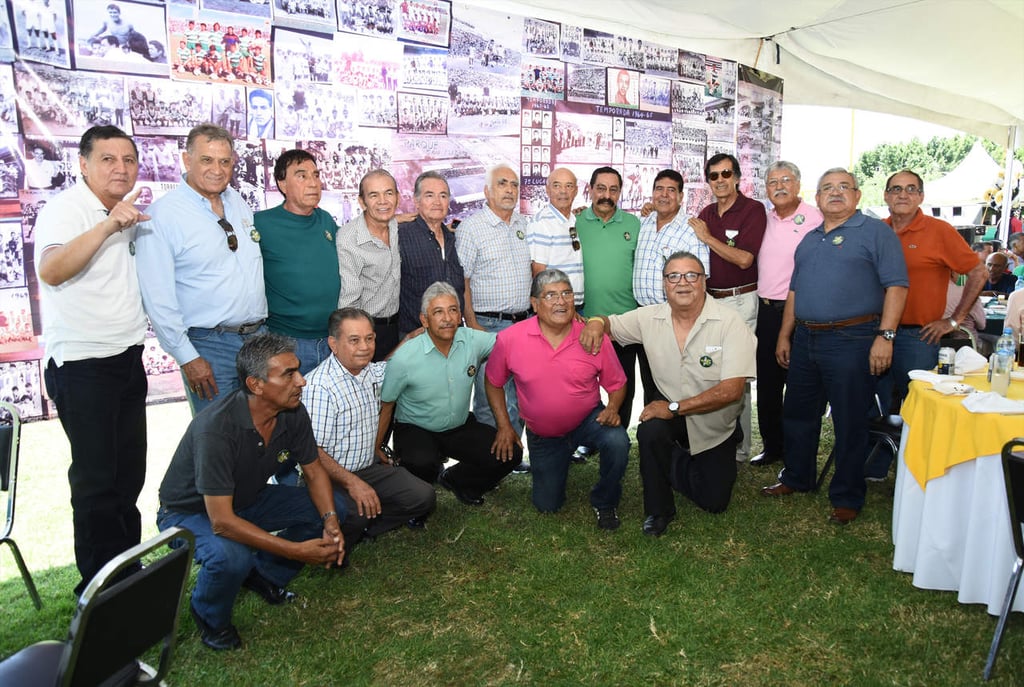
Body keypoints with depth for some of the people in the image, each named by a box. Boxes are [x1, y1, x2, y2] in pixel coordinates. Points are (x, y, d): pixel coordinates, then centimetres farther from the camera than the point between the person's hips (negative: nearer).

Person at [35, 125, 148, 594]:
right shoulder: (65, 209, -12)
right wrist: (107, 225, -38)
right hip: (81, 365, -8)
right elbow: (51, 271, -30)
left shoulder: (128, 214, 11)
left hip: (127, 358, 8)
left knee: (129, 471, 15)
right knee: (96, 478, -1)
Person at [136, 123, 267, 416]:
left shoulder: (239, 202, 9)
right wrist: (187, 358, -14)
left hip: (258, 336, 6)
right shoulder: (162, 215, -10)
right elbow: (157, 297, -13)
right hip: (210, 346, -6)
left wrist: (263, 331, 15)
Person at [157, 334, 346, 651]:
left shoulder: (293, 413, -17)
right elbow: (222, 521, -36)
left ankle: (263, 575, 11)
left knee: (333, 508, -8)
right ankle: (210, 618, -1)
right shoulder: (217, 427, -36)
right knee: (231, 556, -37)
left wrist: (330, 522, -21)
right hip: (189, 512, -6)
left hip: (247, 500, 6)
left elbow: (314, 471, -2)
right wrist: (296, 550, -36)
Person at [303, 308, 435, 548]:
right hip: (331, 476, -7)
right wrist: (352, 483, -25)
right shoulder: (319, 386, -21)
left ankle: (360, 529, 0)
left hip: (370, 467, 8)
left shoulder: (373, 372, 4)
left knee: (423, 498, -8)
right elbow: (313, 451, -22)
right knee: (355, 515, -34)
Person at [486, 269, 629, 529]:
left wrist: (612, 409, -22)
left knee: (617, 442, -34)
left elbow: (616, 383, -3)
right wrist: (504, 425, -2)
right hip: (543, 435, 1)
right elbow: (493, 382, 0)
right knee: (547, 505, 8)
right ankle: (558, 463, 43)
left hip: (588, 420, -1)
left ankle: (604, 502, -3)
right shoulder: (509, 339, -16)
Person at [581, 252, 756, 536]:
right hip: (672, 413, 1)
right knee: (650, 430, -33)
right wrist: (596, 322, -19)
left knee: (714, 502, 2)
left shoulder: (731, 323, -21)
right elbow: (609, 323, 7)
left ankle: (679, 464, 36)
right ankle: (658, 510, -8)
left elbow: (731, 390, -27)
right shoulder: (650, 318, -9)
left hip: (716, 427, -1)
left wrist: (674, 407, -28)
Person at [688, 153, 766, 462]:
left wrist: (707, 237, -14)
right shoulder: (706, 213, 12)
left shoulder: (753, 210, -7)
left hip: (740, 300, -6)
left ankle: (739, 447, 7)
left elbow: (744, 259, -17)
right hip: (708, 298, 7)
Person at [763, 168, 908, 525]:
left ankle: (847, 497, 15)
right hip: (805, 339, 7)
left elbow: (896, 285, -10)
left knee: (850, 422, 1)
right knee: (797, 412, 15)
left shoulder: (875, 232, -3)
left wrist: (885, 335, -18)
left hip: (851, 340, -7)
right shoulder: (809, 239, 17)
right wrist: (784, 335, 17)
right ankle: (797, 477, 33)